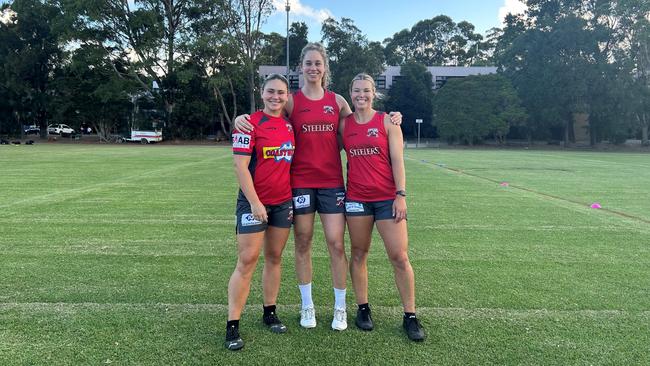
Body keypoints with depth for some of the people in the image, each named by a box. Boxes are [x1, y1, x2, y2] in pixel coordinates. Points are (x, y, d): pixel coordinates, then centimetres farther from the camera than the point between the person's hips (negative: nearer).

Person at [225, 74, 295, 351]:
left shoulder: (290, 125, 9)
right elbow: (240, 166, -13)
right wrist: (255, 202, -17)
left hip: (284, 202, 5)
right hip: (255, 202, -5)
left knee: (274, 257, 12)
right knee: (247, 261, -5)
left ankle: (270, 313, 25)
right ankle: (232, 326, 4)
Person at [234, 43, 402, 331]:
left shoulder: (337, 101, 9)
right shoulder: (292, 101, 3)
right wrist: (240, 118, -19)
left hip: (332, 182, 1)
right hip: (300, 182, -1)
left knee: (336, 244, 0)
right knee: (303, 244, 7)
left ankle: (340, 308, 16)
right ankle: (307, 305, 23)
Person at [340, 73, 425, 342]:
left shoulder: (387, 122, 1)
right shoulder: (344, 124, 7)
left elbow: (397, 161, -2)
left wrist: (400, 195, -9)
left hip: (387, 198, -2)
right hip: (356, 197, 2)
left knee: (400, 257, -2)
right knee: (359, 254, 10)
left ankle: (410, 316, 11)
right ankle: (362, 308, 26)